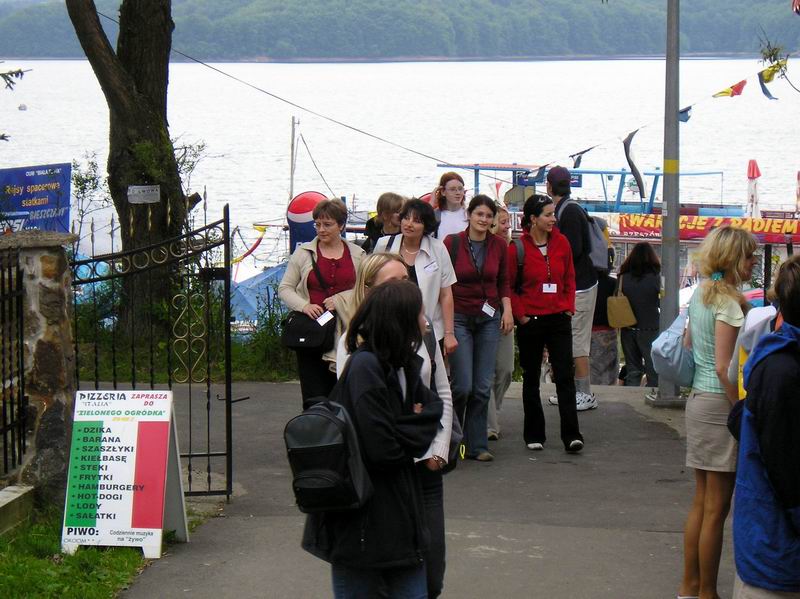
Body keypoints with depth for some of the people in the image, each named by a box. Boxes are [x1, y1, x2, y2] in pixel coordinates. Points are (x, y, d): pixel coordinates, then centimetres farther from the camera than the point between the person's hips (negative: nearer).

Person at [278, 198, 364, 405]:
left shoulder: (357, 255, 10)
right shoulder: (303, 253, 8)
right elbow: (285, 288, 8)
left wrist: (342, 300, -8)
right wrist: (304, 306, -10)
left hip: (345, 333, 0)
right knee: (314, 398, -4)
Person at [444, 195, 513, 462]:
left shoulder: (499, 246, 4)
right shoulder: (452, 243, -6)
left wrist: (507, 310, 2)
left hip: (489, 319, 3)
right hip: (459, 317, -3)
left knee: (483, 387, 1)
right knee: (462, 385, -9)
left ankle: (476, 445, 9)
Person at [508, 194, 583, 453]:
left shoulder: (561, 243, 3)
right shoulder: (517, 248, -7)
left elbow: (569, 279, 12)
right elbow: (508, 287, -1)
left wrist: (568, 308, 3)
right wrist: (520, 314, -7)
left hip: (559, 318, 2)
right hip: (530, 321, -2)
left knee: (565, 376, -6)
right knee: (531, 379, 9)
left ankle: (571, 434, -7)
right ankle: (534, 435, 18)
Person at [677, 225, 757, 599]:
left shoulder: (701, 293, 11)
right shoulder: (728, 301, -16)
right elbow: (723, 366, -21)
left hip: (698, 399, 9)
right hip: (720, 403, -9)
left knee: (701, 502, 16)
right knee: (717, 507, -1)